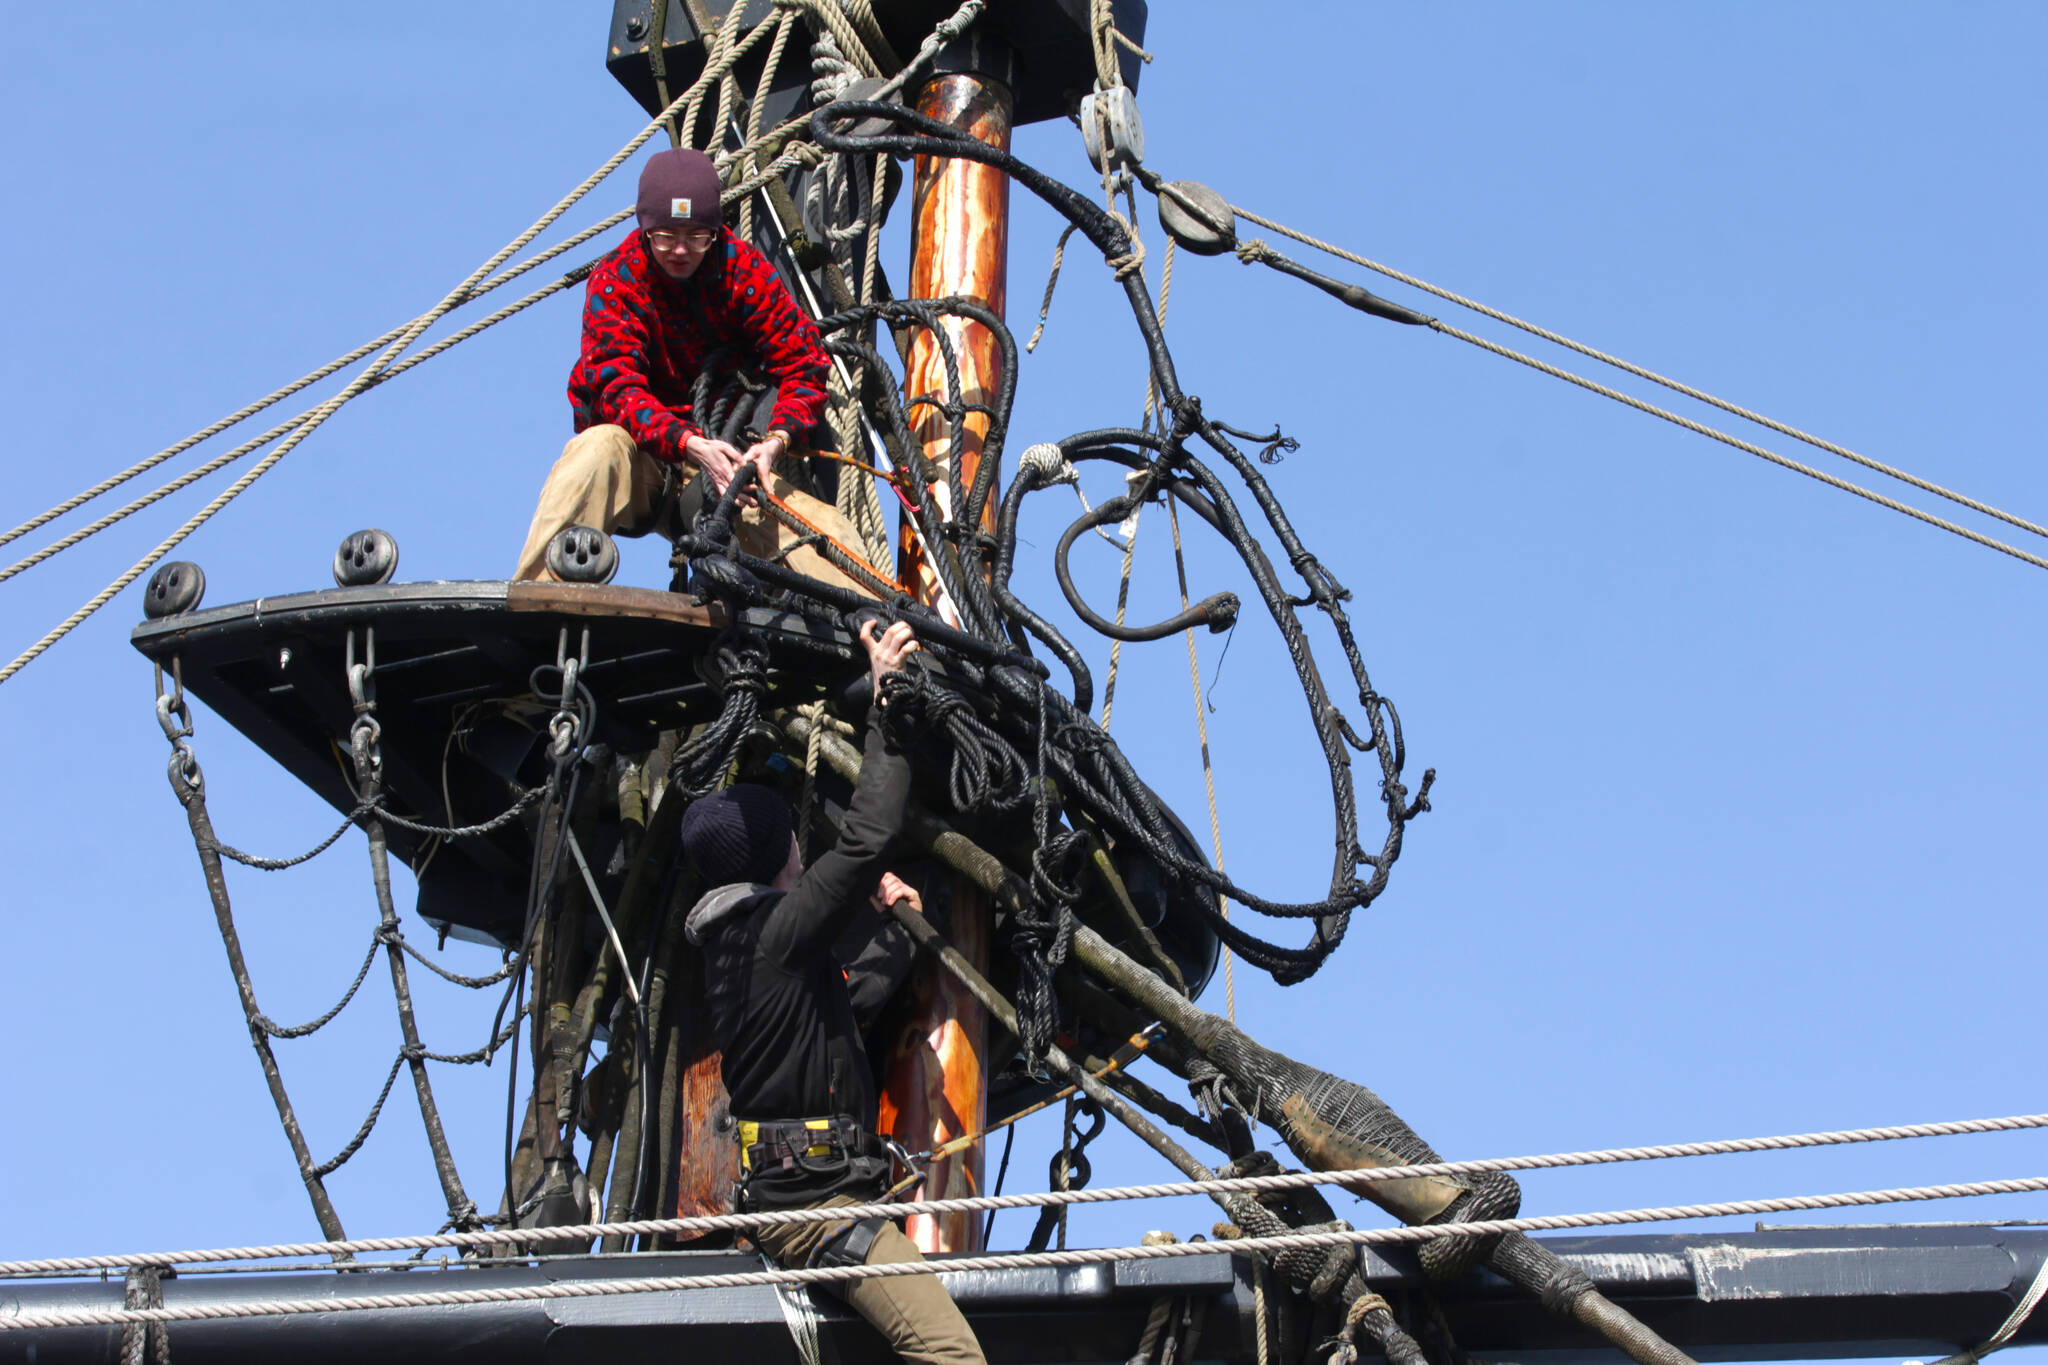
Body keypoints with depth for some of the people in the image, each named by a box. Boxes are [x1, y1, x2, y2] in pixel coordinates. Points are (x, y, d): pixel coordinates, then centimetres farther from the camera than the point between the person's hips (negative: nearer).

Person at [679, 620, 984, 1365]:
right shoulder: (778, 932, -14)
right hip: (815, 1200, -11)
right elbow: (867, 836, -21)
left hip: (782, 1190, 11)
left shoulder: (730, 937, 15)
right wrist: (886, 703, -14)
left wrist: (871, 880, 21)